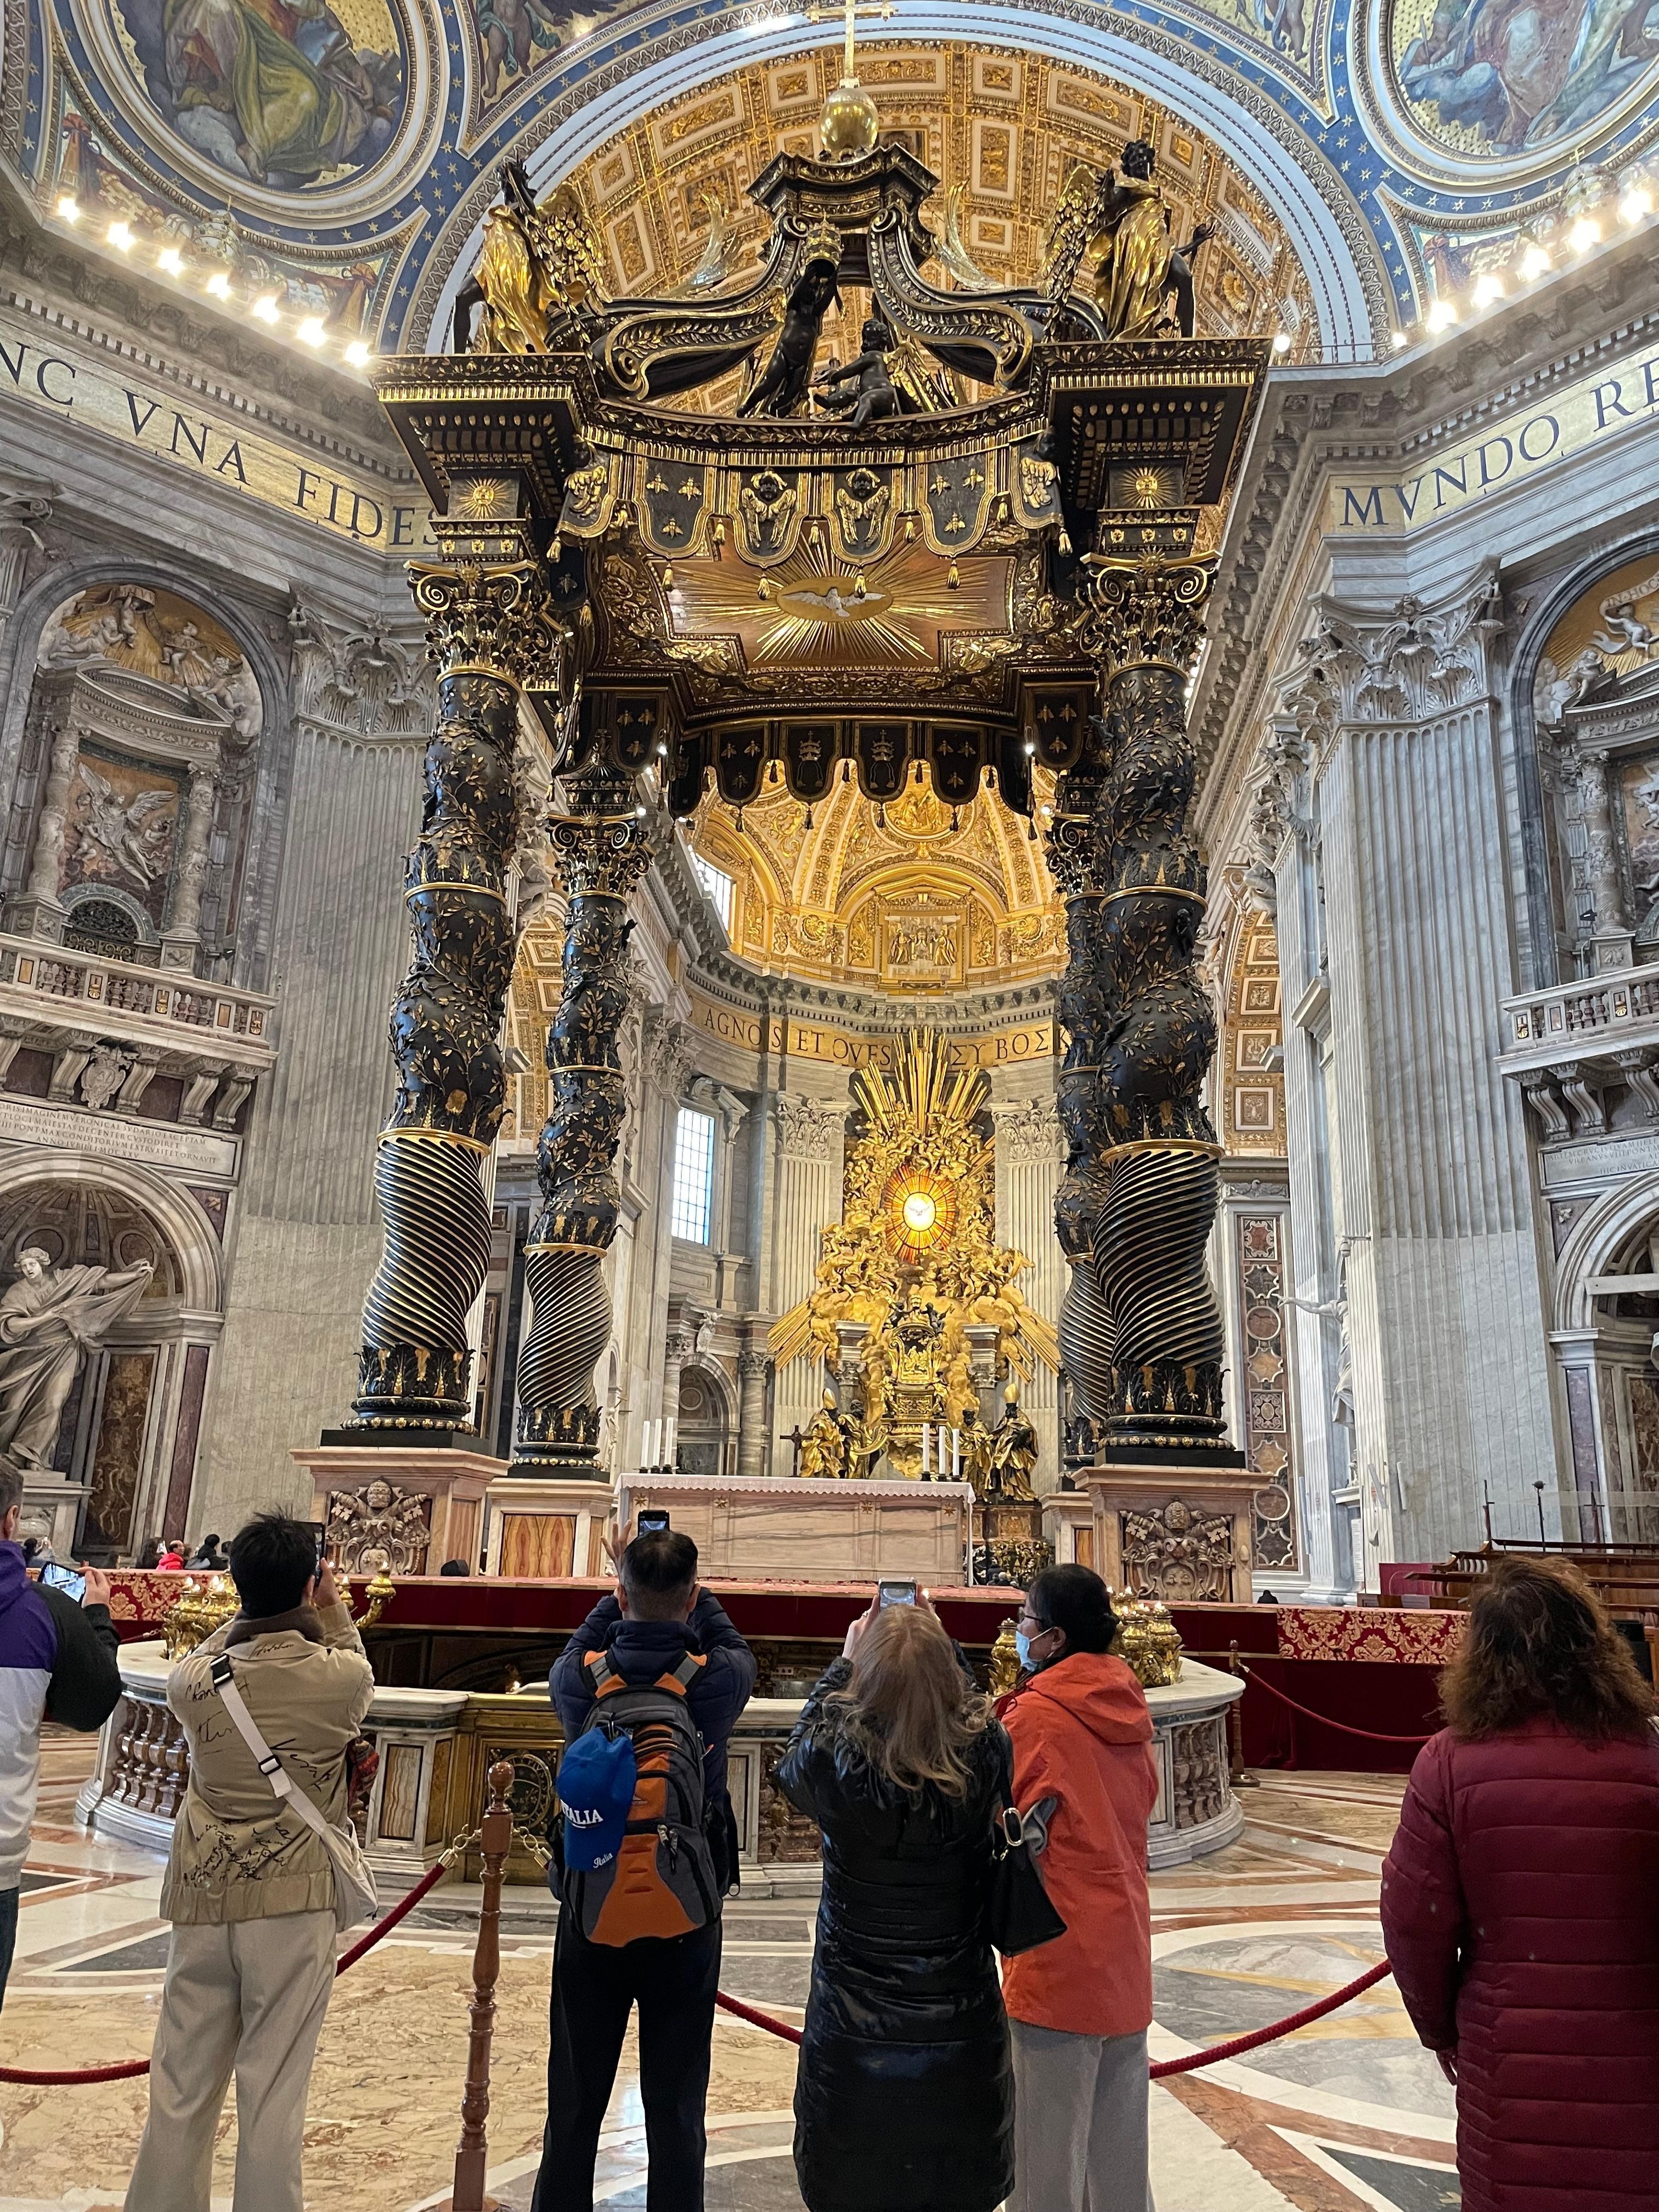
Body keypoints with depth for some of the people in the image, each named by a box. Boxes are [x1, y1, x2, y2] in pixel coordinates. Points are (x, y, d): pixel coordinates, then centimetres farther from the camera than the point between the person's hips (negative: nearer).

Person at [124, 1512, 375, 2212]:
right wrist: (332, 1610, 12)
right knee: (274, 2090, 7)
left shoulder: (194, 1680, -8)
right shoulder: (341, 1675, -14)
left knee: (182, 2086, 15)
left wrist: (249, 1608, 12)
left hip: (203, 1897, 3)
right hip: (294, 1899, -2)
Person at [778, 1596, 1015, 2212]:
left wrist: (846, 1661, 8)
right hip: (963, 2039, 2)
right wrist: (939, 1648, 15)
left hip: (853, 2041, -1)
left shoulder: (838, 1763, -22)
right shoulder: (983, 1757, -18)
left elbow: (796, 1754, 3)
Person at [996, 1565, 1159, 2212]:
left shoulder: (1037, 1715, -17)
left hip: (1057, 1962, -7)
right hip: (1126, 1953, 7)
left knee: (1047, 2150, 6)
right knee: (1120, 2146, 20)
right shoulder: (1128, 1705, 2)